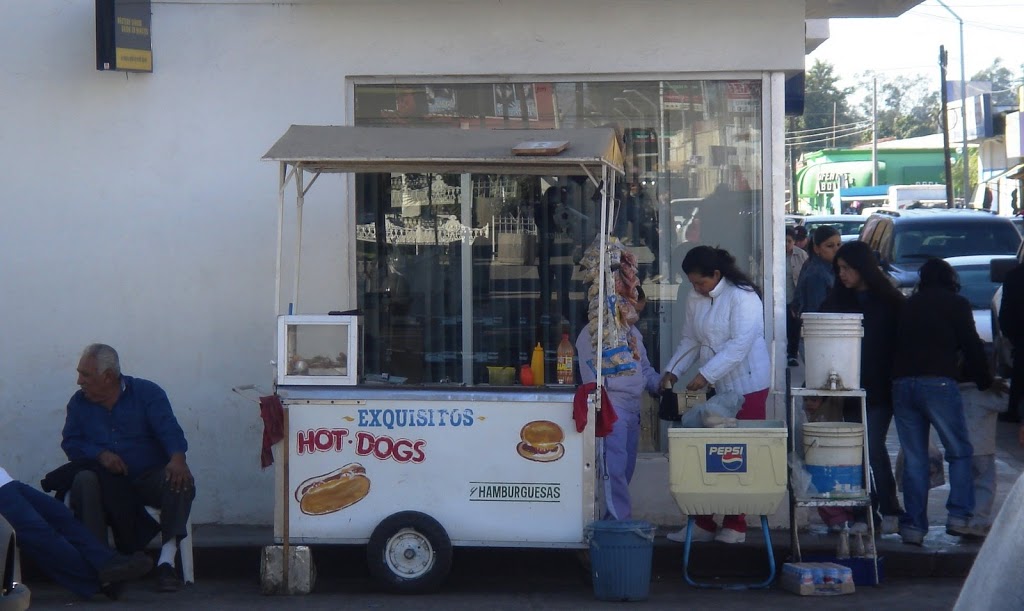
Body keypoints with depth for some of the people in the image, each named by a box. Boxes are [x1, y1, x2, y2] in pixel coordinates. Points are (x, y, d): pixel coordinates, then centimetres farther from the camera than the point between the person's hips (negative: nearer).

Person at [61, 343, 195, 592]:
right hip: (107, 482, 2)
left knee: (180, 481, -33)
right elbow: (70, 443, 5)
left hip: (149, 477, -1)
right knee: (83, 481, -32)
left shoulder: (147, 393, 2)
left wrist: (177, 458, -33)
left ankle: (166, 562, -37)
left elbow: (169, 429, -12)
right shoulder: (79, 403, 12)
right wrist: (100, 454, -16)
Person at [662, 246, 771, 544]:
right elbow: (690, 341, 14)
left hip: (746, 386, -7)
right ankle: (703, 522, 8)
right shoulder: (695, 300, 8)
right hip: (715, 388, 7)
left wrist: (706, 374, -25)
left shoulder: (742, 297, -15)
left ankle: (735, 525, 6)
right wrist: (672, 371, 0)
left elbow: (740, 344, -22)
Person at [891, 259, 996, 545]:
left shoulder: (908, 306, 20)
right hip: (938, 382, -4)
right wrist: (985, 381, 19)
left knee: (913, 458, 7)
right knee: (960, 452, 5)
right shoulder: (956, 304, 7)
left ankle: (913, 526, 4)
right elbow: (972, 347, 6)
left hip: (902, 384, 4)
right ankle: (959, 516, -6)